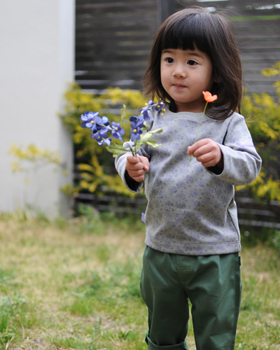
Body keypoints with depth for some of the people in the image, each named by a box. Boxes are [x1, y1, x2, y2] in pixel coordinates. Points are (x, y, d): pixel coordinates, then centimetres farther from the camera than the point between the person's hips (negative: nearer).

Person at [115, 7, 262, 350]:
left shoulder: (229, 123, -7)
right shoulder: (153, 118, 1)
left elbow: (250, 166, -17)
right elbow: (127, 157, 3)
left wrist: (220, 158, -38)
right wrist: (132, 169, -20)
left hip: (215, 255, -3)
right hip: (160, 250, 3)